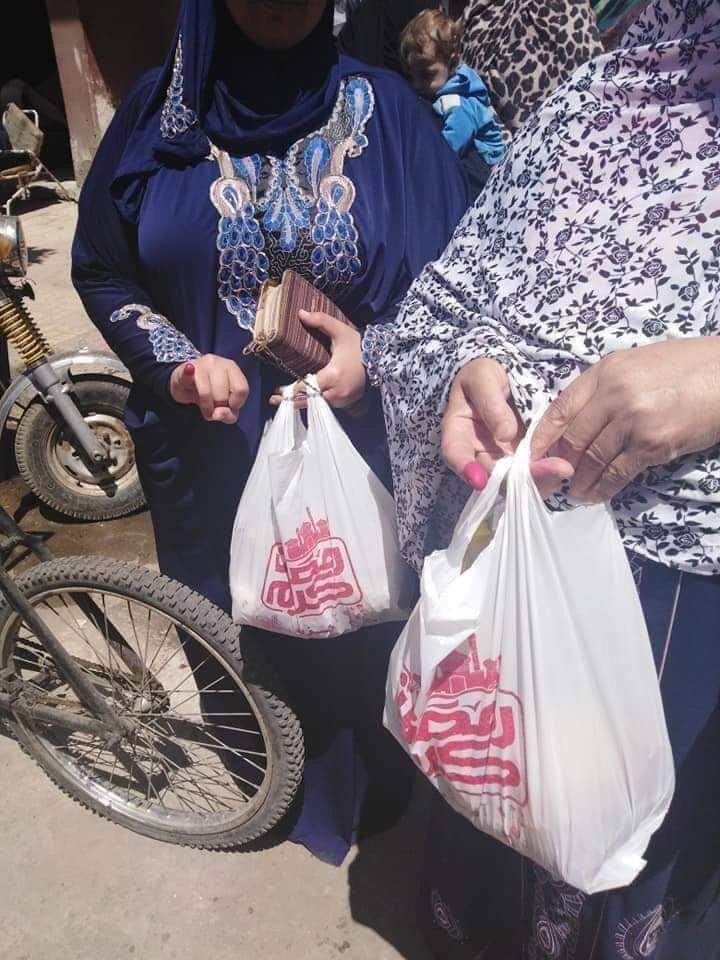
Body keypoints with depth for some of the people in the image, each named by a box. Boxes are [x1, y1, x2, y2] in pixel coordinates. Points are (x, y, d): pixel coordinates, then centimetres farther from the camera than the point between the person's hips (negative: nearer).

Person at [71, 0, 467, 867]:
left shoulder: (382, 107, -2)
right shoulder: (160, 111, 0)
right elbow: (101, 271, 5)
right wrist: (177, 362, -12)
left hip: (355, 440, 0)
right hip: (210, 446, 1)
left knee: (354, 622, 15)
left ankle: (356, 782, 46)